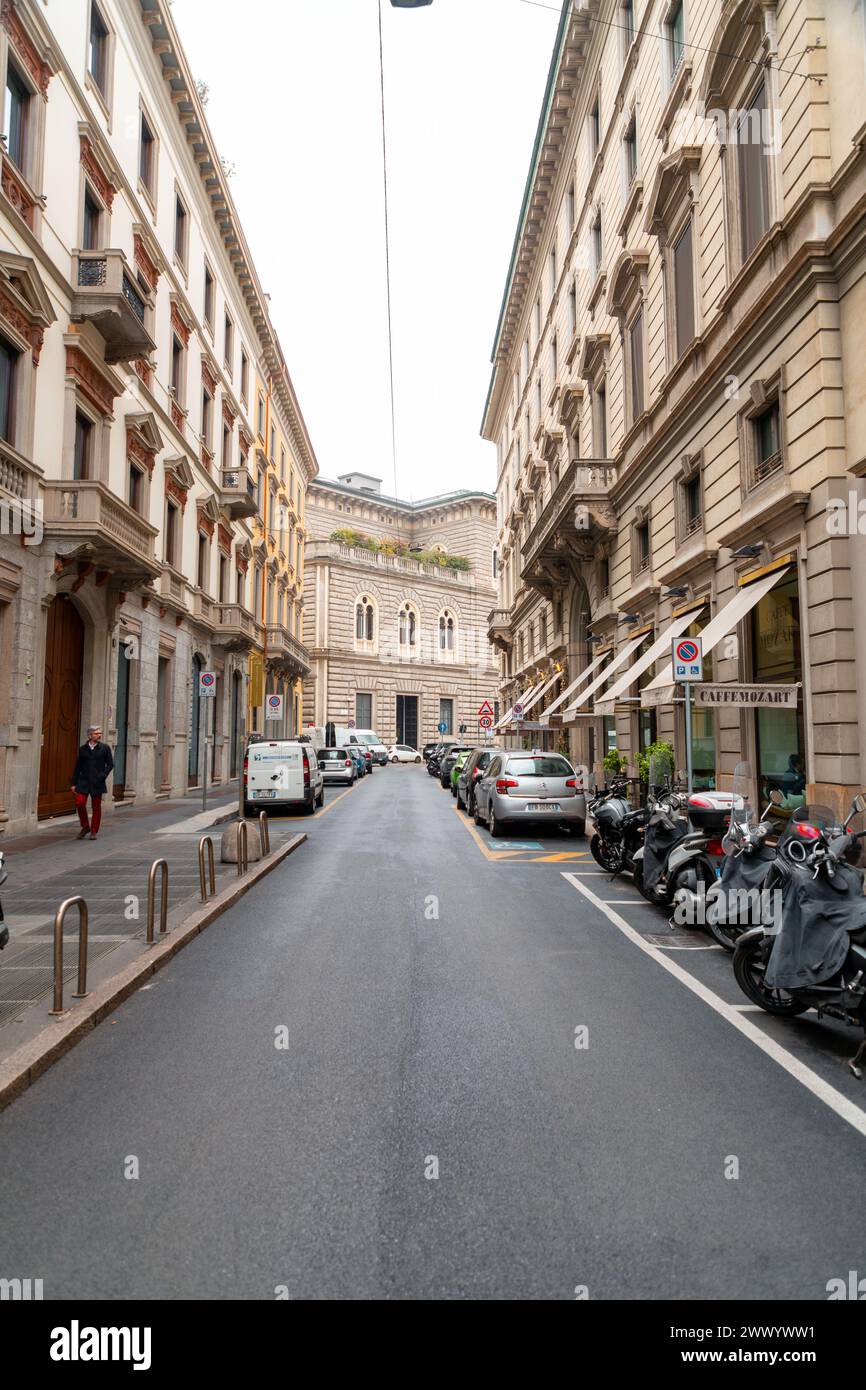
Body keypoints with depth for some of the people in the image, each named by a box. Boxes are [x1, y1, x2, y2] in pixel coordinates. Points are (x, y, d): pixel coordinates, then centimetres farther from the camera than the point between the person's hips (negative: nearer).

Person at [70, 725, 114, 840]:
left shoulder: (105, 748, 1)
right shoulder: (82, 748, 6)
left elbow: (110, 764, 4)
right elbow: (78, 766, 9)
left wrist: (103, 775, -8)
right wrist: (74, 783, 7)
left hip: (97, 782, -1)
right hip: (83, 781, 1)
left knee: (96, 807, 4)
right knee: (79, 803, -10)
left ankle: (94, 832, 15)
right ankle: (85, 827, 12)